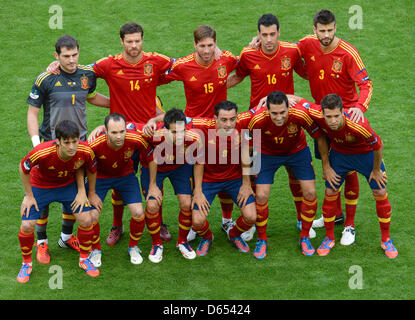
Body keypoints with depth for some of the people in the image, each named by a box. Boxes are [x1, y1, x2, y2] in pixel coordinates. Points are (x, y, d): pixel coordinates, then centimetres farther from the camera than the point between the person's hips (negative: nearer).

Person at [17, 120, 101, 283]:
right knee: (27, 225, -12)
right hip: (39, 187, -2)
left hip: (68, 186, 2)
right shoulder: (41, 152, -39)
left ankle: (84, 259, 16)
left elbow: (91, 170, -5)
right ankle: (26, 263, 16)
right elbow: (23, 169, -17)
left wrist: (91, 194, 6)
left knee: (86, 220, -10)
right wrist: (29, 196, -10)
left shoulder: (86, 152, -31)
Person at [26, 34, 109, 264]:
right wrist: (36, 142, -15)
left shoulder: (88, 75, 0)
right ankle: (41, 242, 14)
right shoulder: (45, 79, -12)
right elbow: (32, 112, -5)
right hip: (51, 144, -4)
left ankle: (67, 236, 30)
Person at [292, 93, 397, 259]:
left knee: (381, 194, 0)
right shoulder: (316, 114, -34)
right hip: (339, 153, 2)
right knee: (330, 193, 0)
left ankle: (386, 240, 19)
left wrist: (376, 170, -10)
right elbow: (298, 100, -16)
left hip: (366, 153, -2)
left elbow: (378, 146, -24)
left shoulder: (359, 125, -42)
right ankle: (329, 238, 21)